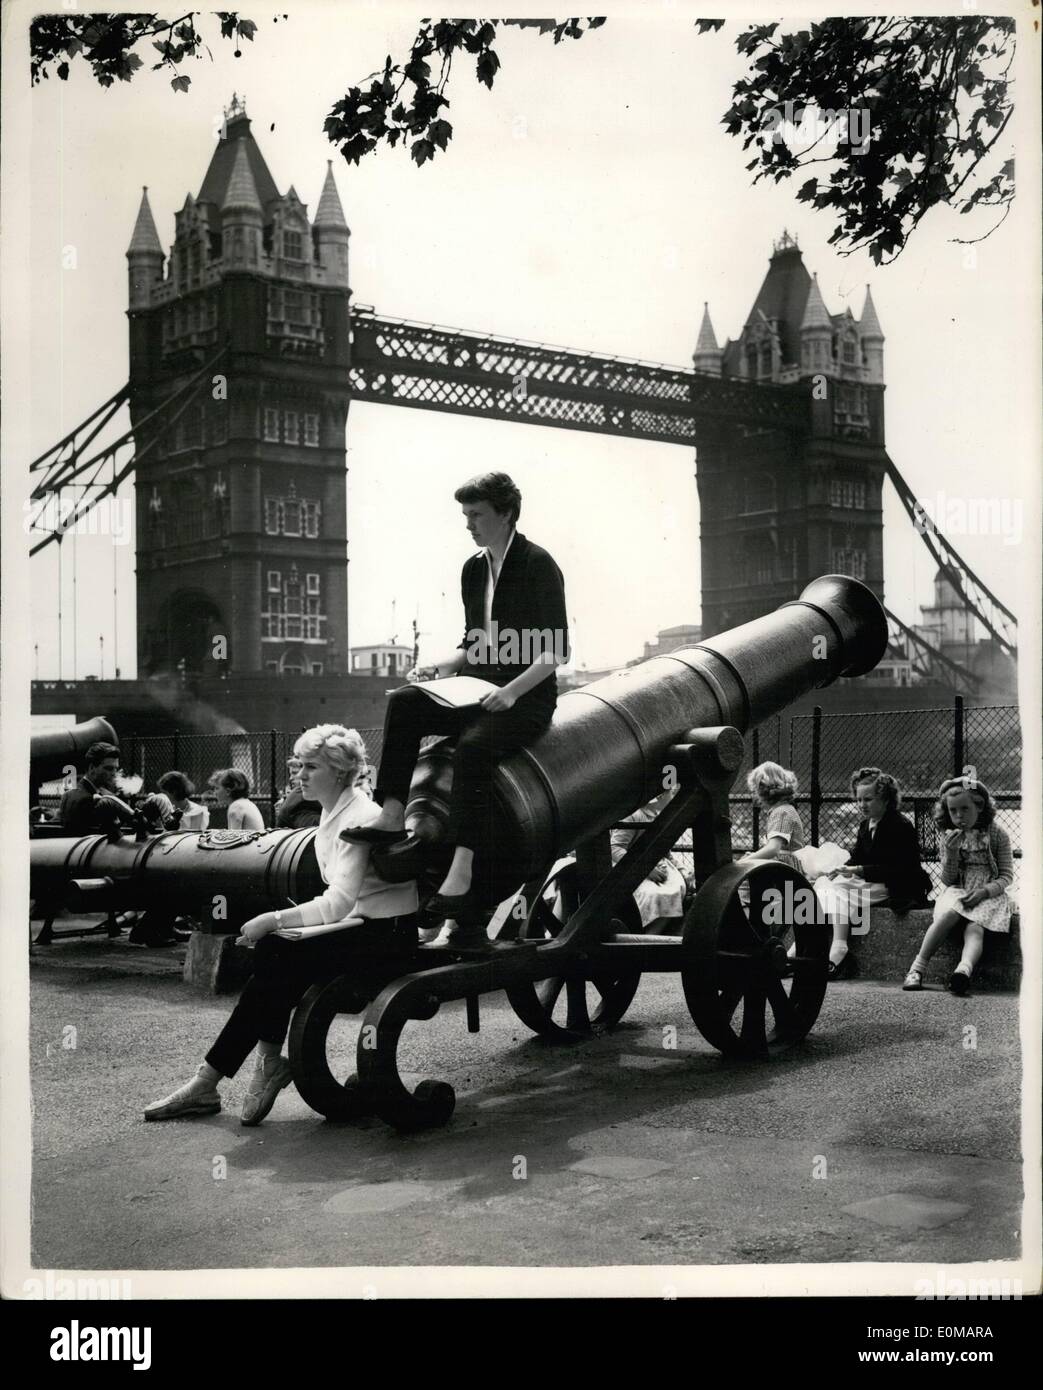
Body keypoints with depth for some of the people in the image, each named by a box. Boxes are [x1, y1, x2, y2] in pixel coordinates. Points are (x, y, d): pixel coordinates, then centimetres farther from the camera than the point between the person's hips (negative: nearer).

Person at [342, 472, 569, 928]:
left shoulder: (538, 566, -7)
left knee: (473, 745, -34)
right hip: (480, 688, 7)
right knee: (404, 702, -19)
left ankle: (462, 869, -40)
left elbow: (555, 652, -12)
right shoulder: (473, 569, 15)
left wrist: (511, 692, -24)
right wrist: (445, 667, 3)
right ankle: (392, 814, -25)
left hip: (528, 696, -7)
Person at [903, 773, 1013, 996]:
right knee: (949, 914, -34)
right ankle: (919, 967, -36)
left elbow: (1006, 876, 1)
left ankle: (964, 970, -60)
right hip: (957, 892, 2)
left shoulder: (997, 834, 0)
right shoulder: (948, 837, 6)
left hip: (988, 894, -2)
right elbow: (948, 880, 4)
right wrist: (951, 853, -14)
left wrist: (984, 891, -18)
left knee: (974, 928, -33)